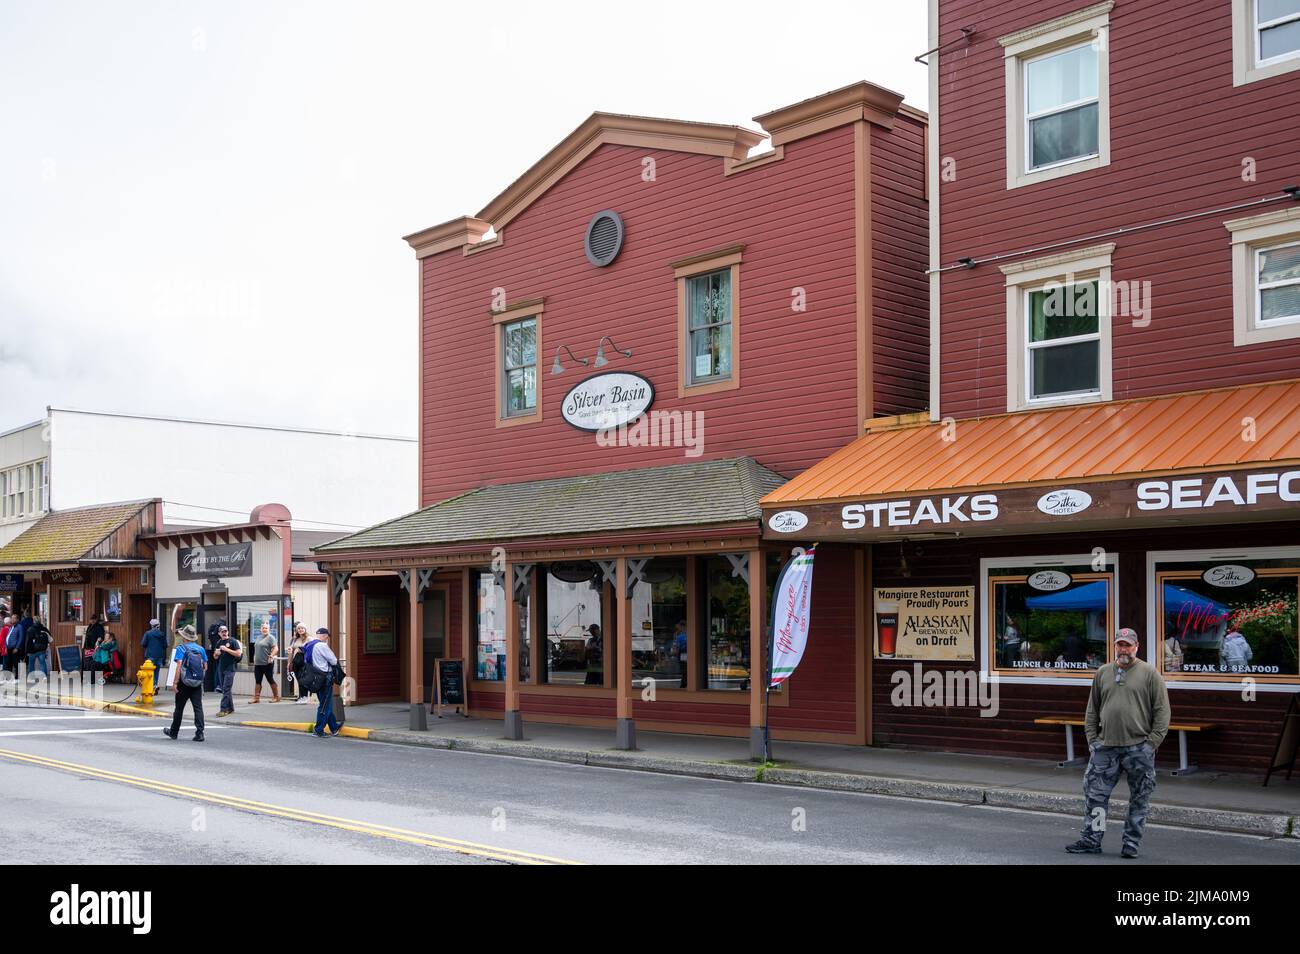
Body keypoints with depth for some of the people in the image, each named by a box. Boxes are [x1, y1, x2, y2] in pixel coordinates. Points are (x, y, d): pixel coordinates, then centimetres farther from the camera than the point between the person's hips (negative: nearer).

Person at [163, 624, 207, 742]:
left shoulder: (181, 648, -7)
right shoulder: (201, 649, 5)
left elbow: (179, 666, -16)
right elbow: (205, 667, 9)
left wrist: (175, 683, -16)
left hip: (184, 683, -3)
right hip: (198, 683, 3)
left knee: (179, 708, 10)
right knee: (198, 708, 0)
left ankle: (174, 732, 25)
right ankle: (199, 733, -9)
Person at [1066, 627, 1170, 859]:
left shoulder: (1149, 673, 0)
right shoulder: (1102, 673, 11)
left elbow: (1162, 712, -3)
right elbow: (1092, 711, 15)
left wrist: (1152, 743, -9)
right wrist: (1092, 739, 6)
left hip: (1138, 748, -3)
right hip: (1105, 747, 3)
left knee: (1139, 800, 5)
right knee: (1095, 795, 3)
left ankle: (1131, 843, 15)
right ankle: (1091, 840, 11)